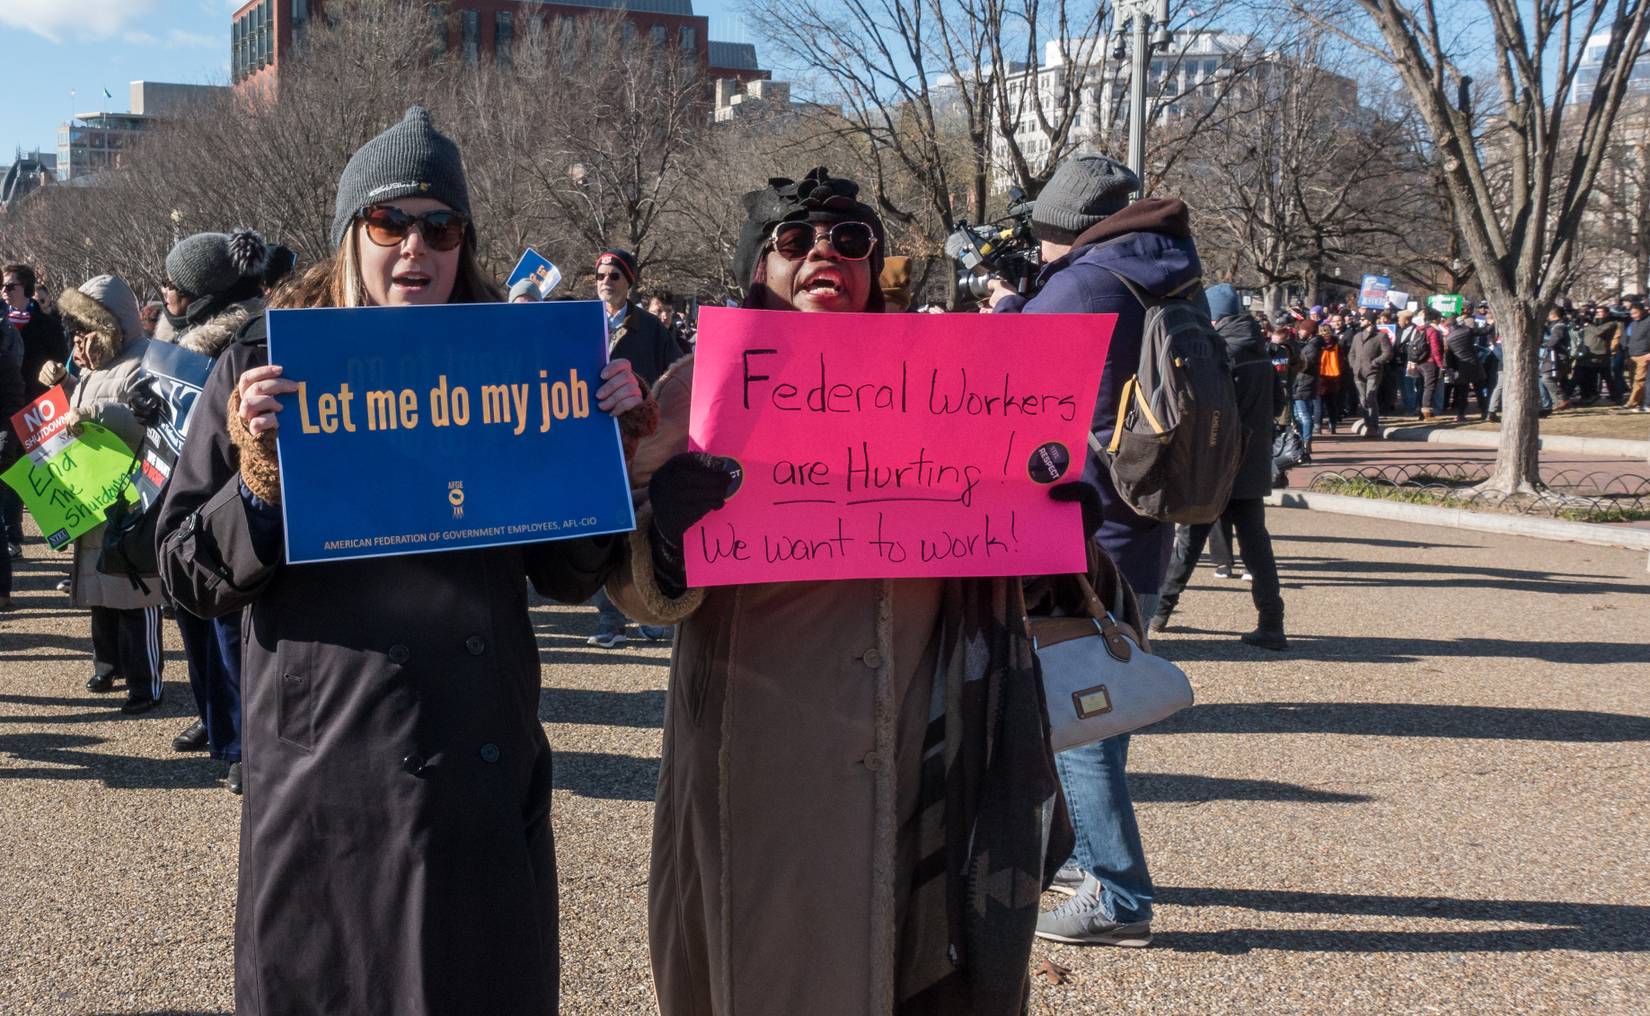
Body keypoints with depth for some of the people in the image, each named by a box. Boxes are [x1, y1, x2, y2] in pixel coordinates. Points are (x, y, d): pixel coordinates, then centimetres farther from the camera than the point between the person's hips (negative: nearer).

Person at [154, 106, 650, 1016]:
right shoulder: (265, 368, 0)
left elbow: (569, 575, 7)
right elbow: (189, 579, -1)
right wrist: (260, 475, -18)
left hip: (483, 774, 2)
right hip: (327, 775, -2)